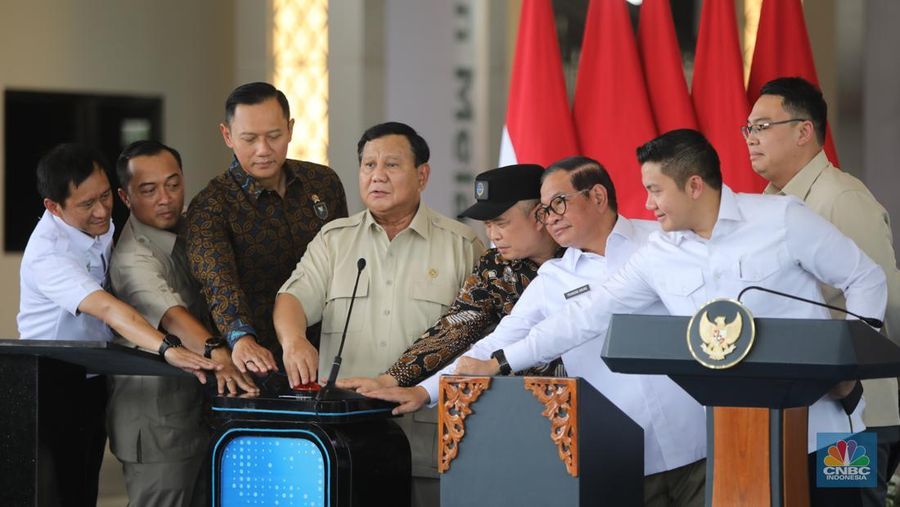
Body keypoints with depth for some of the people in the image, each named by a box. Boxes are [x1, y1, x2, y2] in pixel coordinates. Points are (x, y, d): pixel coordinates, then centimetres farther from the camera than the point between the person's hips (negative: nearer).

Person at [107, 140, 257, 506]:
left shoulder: (188, 232, 9)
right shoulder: (133, 257, -18)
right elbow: (171, 314, -36)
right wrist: (217, 354, -51)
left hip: (202, 411, 8)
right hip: (157, 424, -8)